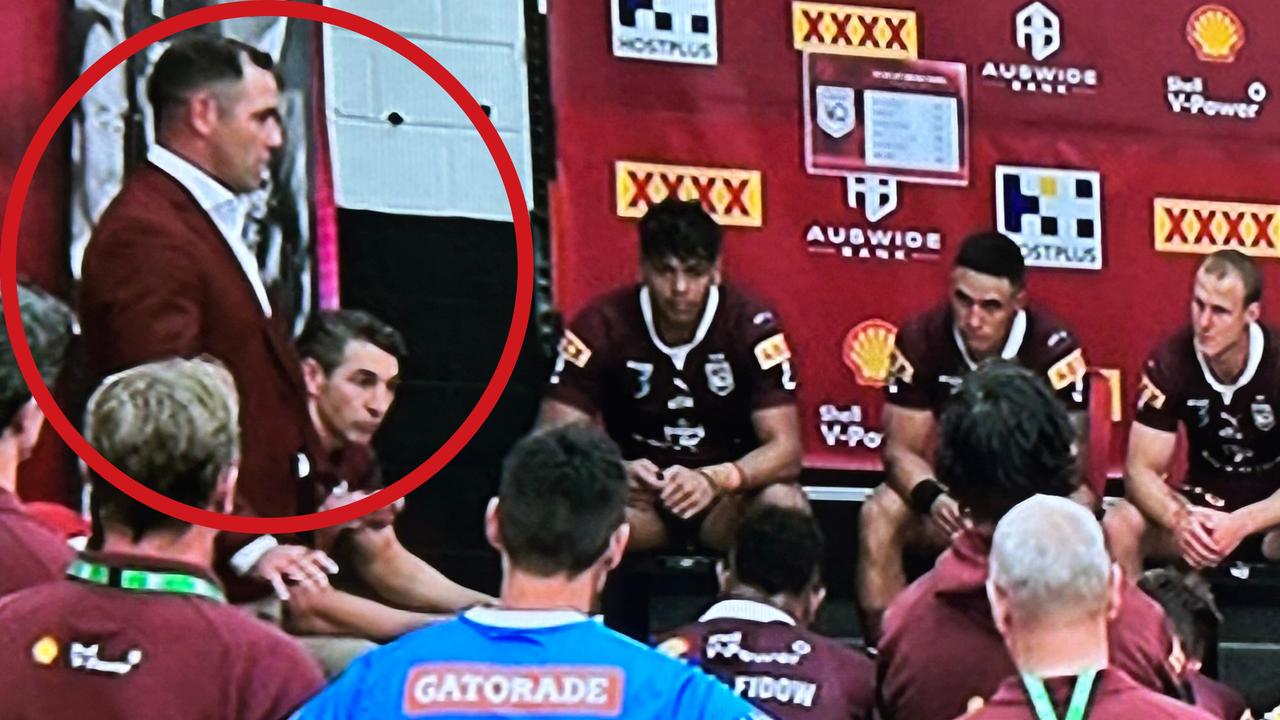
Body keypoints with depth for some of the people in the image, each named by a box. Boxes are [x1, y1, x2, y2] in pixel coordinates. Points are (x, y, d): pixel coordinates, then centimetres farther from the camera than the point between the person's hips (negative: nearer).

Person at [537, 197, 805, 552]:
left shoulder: (752, 327, -14)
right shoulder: (601, 326, -13)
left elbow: (785, 448, -18)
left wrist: (714, 480, -39)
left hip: (726, 499, 0)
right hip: (636, 497, 0)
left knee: (784, 504, -33)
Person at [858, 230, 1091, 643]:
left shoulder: (1053, 348, -20)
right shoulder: (921, 340, -12)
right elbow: (901, 449, -9)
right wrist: (932, 499, -32)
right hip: (951, 491, 3)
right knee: (880, 517, -26)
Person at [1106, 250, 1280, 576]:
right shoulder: (1169, 361, -12)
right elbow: (1140, 469, -11)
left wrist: (1240, 524, -36)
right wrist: (1179, 520, -31)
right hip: (1203, 503, 3)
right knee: (1119, 525, -25)